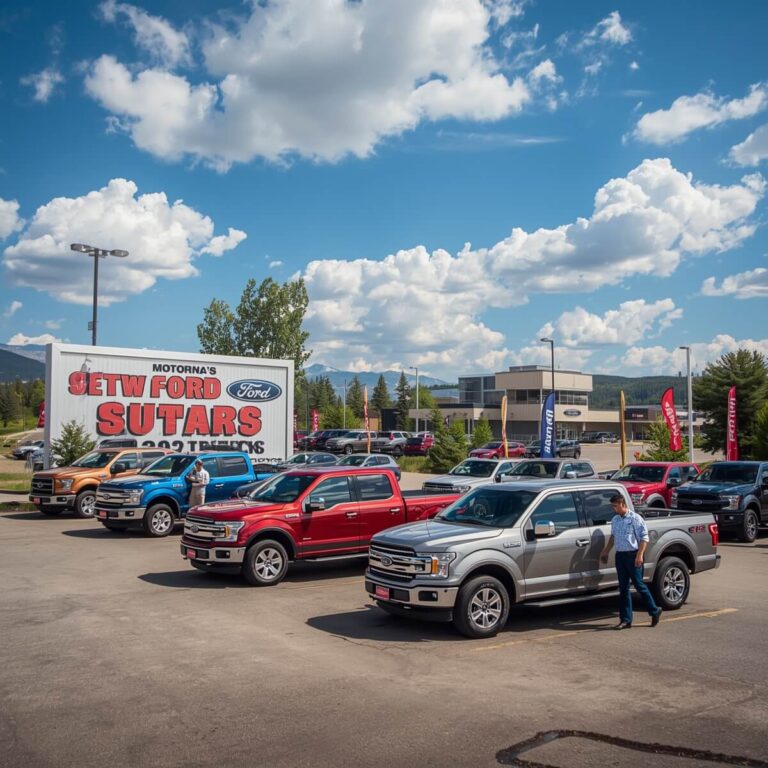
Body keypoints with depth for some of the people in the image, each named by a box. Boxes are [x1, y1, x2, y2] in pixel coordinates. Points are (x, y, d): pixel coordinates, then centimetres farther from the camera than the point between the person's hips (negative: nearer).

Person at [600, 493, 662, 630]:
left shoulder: (635, 518, -10)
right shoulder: (615, 520, 11)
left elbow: (644, 537, -12)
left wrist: (640, 555, -20)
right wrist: (606, 552, 23)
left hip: (632, 555, -7)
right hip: (620, 555, 7)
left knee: (639, 585, -2)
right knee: (623, 588, 6)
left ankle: (655, 611, 18)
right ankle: (625, 620, 10)